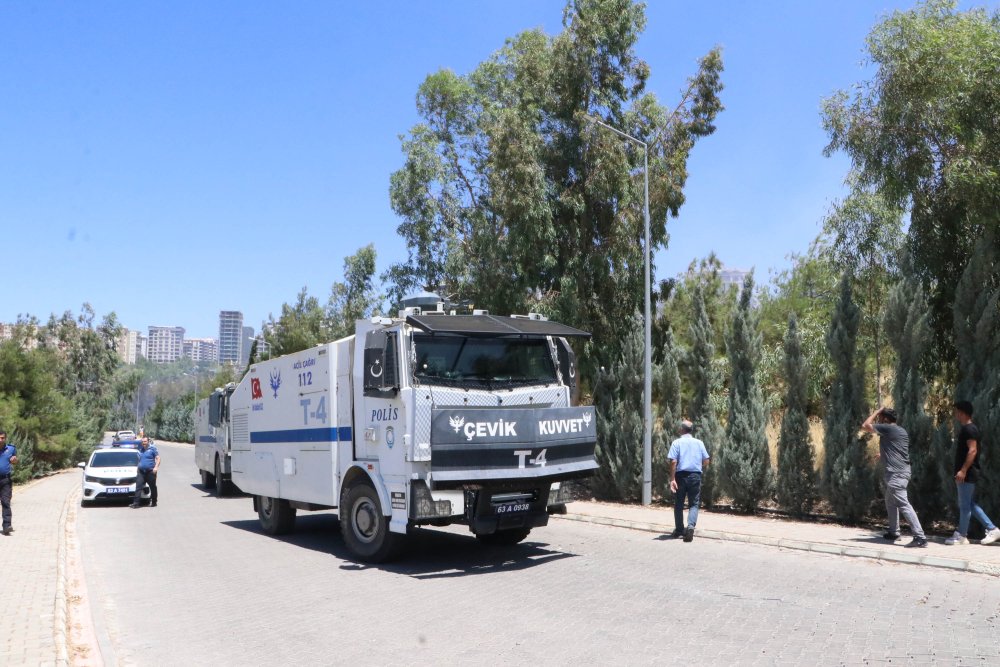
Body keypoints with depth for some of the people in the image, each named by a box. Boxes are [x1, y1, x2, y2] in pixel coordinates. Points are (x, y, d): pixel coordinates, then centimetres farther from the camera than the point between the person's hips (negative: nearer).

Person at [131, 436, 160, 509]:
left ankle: (153, 502, 17)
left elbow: (158, 458, -6)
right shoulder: (140, 449, 15)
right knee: (138, 487, -6)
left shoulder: (152, 449, -2)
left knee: (153, 488, 6)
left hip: (150, 472, -4)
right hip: (141, 472, 5)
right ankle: (135, 503, -9)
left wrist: (156, 467, -18)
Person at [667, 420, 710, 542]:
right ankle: (691, 526, -19)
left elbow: (673, 461, -12)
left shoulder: (677, 442, -2)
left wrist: (672, 479, -12)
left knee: (678, 504, 11)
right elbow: (706, 461, 5)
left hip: (681, 475, -1)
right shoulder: (699, 443, 6)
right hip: (695, 476, 2)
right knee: (694, 503, 4)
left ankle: (679, 530, 19)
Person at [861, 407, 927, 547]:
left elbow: (865, 425, -7)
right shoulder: (902, 431, 17)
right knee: (890, 502, 23)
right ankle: (893, 532, 30)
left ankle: (920, 537, -17)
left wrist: (877, 411, 1)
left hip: (895, 473, -10)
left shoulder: (887, 428, -11)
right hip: (901, 471, 10)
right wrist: (884, 455, 43)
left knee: (903, 505, -13)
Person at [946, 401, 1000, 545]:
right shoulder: (966, 429, 16)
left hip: (967, 474, -10)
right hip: (967, 474, 10)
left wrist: (963, 470, -24)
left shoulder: (969, 429, -15)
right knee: (970, 504, 14)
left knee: (965, 505, -2)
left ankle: (961, 536, 5)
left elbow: (973, 450, -22)